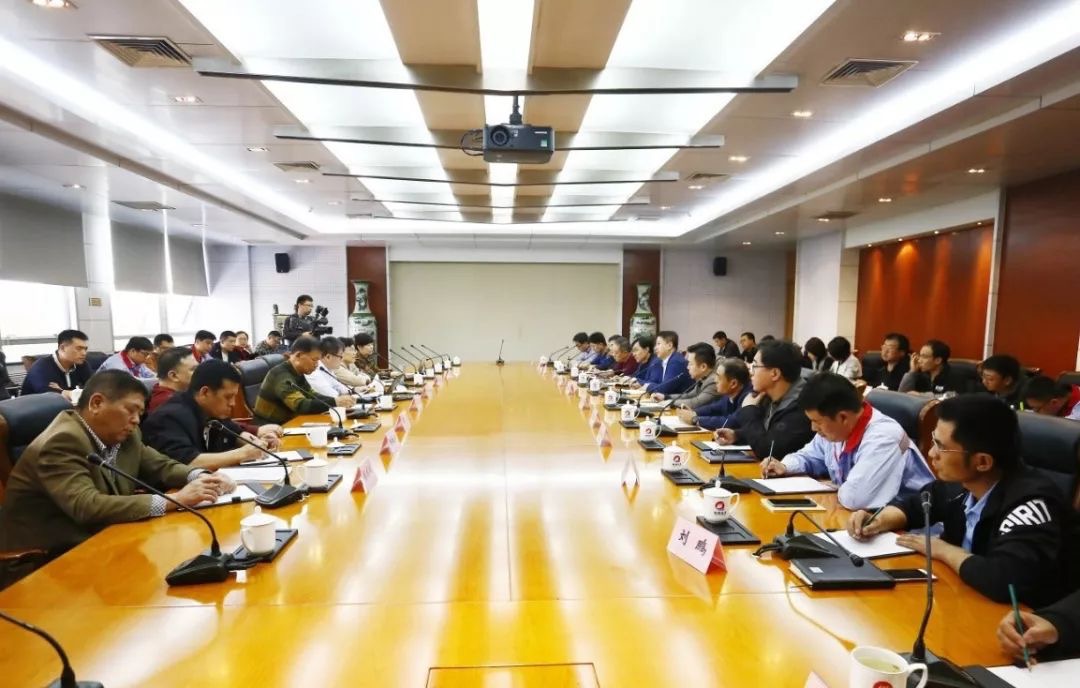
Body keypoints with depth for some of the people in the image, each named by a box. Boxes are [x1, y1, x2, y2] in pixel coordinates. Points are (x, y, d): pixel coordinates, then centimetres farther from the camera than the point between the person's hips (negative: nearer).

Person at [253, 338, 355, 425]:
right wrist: (335, 402, -33)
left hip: (285, 424, 8)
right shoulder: (281, 376, -22)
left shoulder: (297, 373, 5)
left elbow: (312, 396, 3)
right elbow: (301, 405, -31)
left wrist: (338, 399, -12)